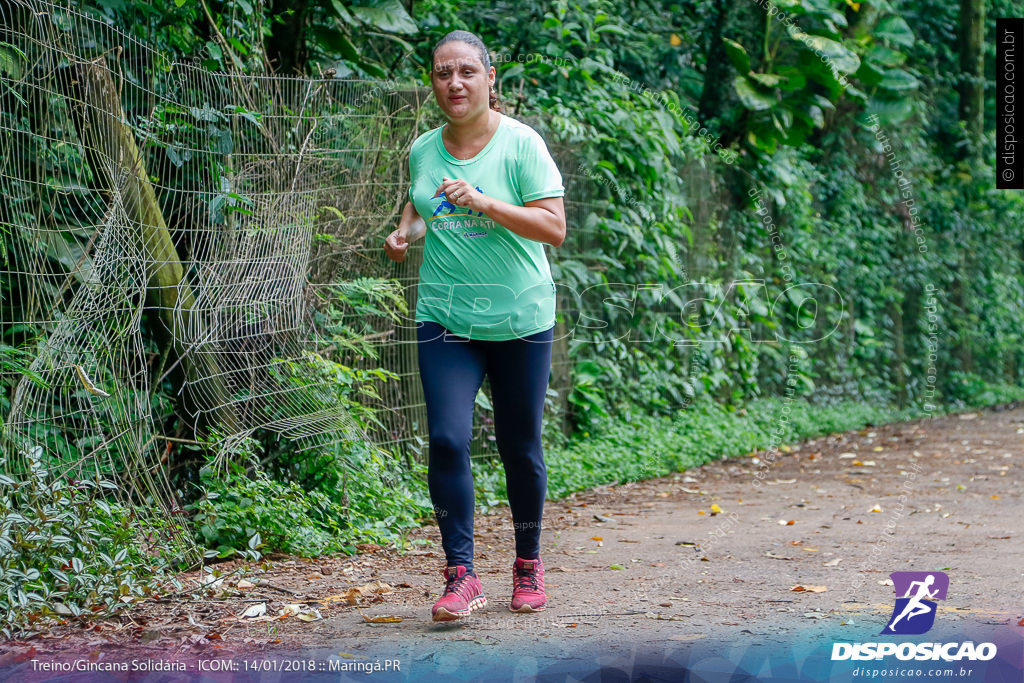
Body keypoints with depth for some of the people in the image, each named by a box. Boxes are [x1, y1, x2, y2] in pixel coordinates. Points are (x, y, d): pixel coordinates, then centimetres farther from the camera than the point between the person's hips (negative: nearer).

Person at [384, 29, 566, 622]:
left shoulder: (520, 143, -8)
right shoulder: (423, 151, 6)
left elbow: (555, 227, -15)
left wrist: (483, 202, -25)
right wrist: (407, 232, 4)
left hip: (519, 321, -2)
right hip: (444, 319, 3)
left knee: (520, 446, 7)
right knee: (447, 439, -12)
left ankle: (528, 563, 27)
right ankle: (461, 575, -8)